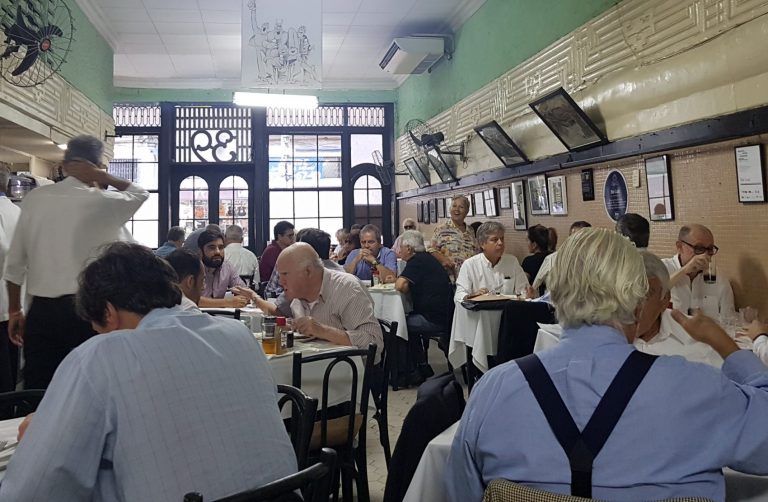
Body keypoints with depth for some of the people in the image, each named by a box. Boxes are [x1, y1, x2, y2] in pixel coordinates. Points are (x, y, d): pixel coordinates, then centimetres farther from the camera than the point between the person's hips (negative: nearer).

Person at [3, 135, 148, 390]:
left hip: (40, 311, 4)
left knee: (37, 389, 9)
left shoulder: (34, 199, 6)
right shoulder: (100, 201, -6)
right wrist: (101, 176, 4)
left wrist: (15, 311, 16)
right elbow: (141, 193, 14)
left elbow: (14, 263, 8)